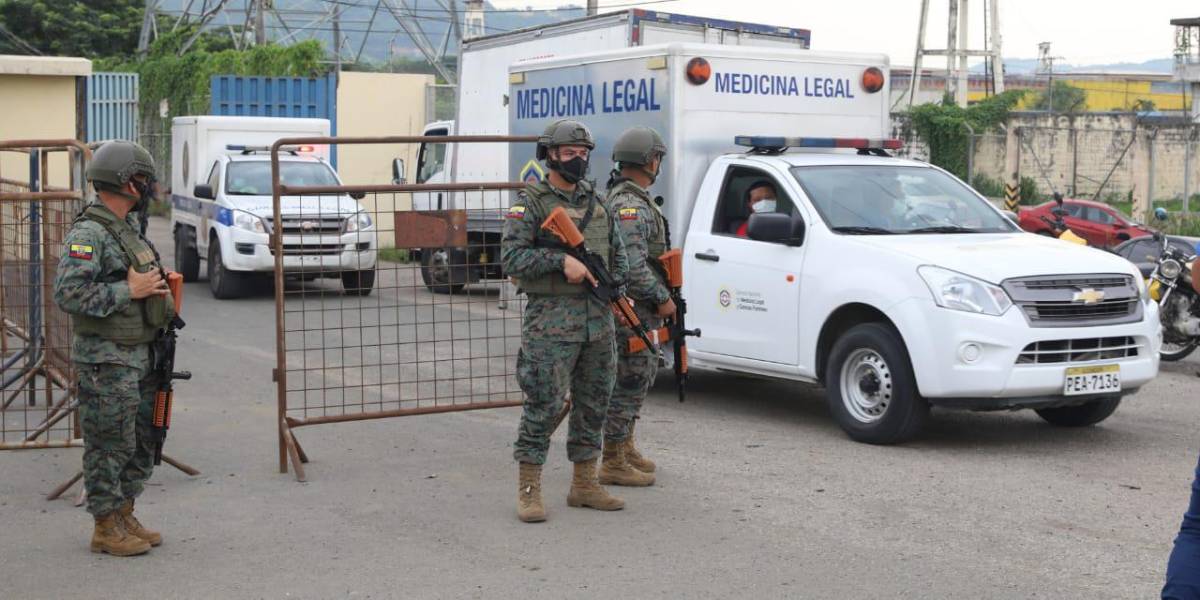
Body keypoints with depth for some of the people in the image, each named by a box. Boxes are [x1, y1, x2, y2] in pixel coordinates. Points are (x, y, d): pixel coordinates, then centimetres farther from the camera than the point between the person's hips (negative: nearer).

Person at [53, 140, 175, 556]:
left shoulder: (126, 230, 15)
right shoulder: (88, 233, -16)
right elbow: (68, 294, -25)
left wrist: (156, 285, 11)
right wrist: (129, 291, -21)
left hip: (138, 356, 10)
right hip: (106, 361, -10)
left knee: (141, 443, 14)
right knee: (109, 444, -2)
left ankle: (124, 516, 25)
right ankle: (107, 529, 7)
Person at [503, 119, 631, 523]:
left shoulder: (596, 203, 16)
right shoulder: (530, 204, -4)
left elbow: (618, 252, 23)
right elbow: (511, 257, -14)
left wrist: (616, 285, 5)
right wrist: (561, 260, -21)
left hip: (598, 319, 7)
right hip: (551, 320, -7)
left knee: (593, 403, 11)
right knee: (543, 405, -7)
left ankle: (585, 484, 21)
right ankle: (529, 490, 0)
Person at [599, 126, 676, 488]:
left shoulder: (623, 198, 15)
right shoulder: (631, 206, -20)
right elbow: (632, 265, -27)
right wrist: (662, 299, -17)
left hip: (640, 311, 11)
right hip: (634, 310, -11)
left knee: (639, 377, 20)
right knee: (629, 381, -5)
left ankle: (625, 448, 31)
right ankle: (613, 464, 1)